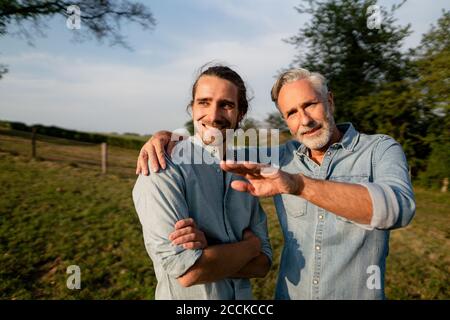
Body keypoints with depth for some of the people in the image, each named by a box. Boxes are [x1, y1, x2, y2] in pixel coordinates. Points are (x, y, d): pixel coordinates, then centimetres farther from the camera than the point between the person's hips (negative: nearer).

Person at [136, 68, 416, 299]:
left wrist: (298, 183, -43)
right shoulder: (282, 157, -4)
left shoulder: (380, 149, -11)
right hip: (288, 294, 3)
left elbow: (399, 208, -31)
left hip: (358, 293, -2)